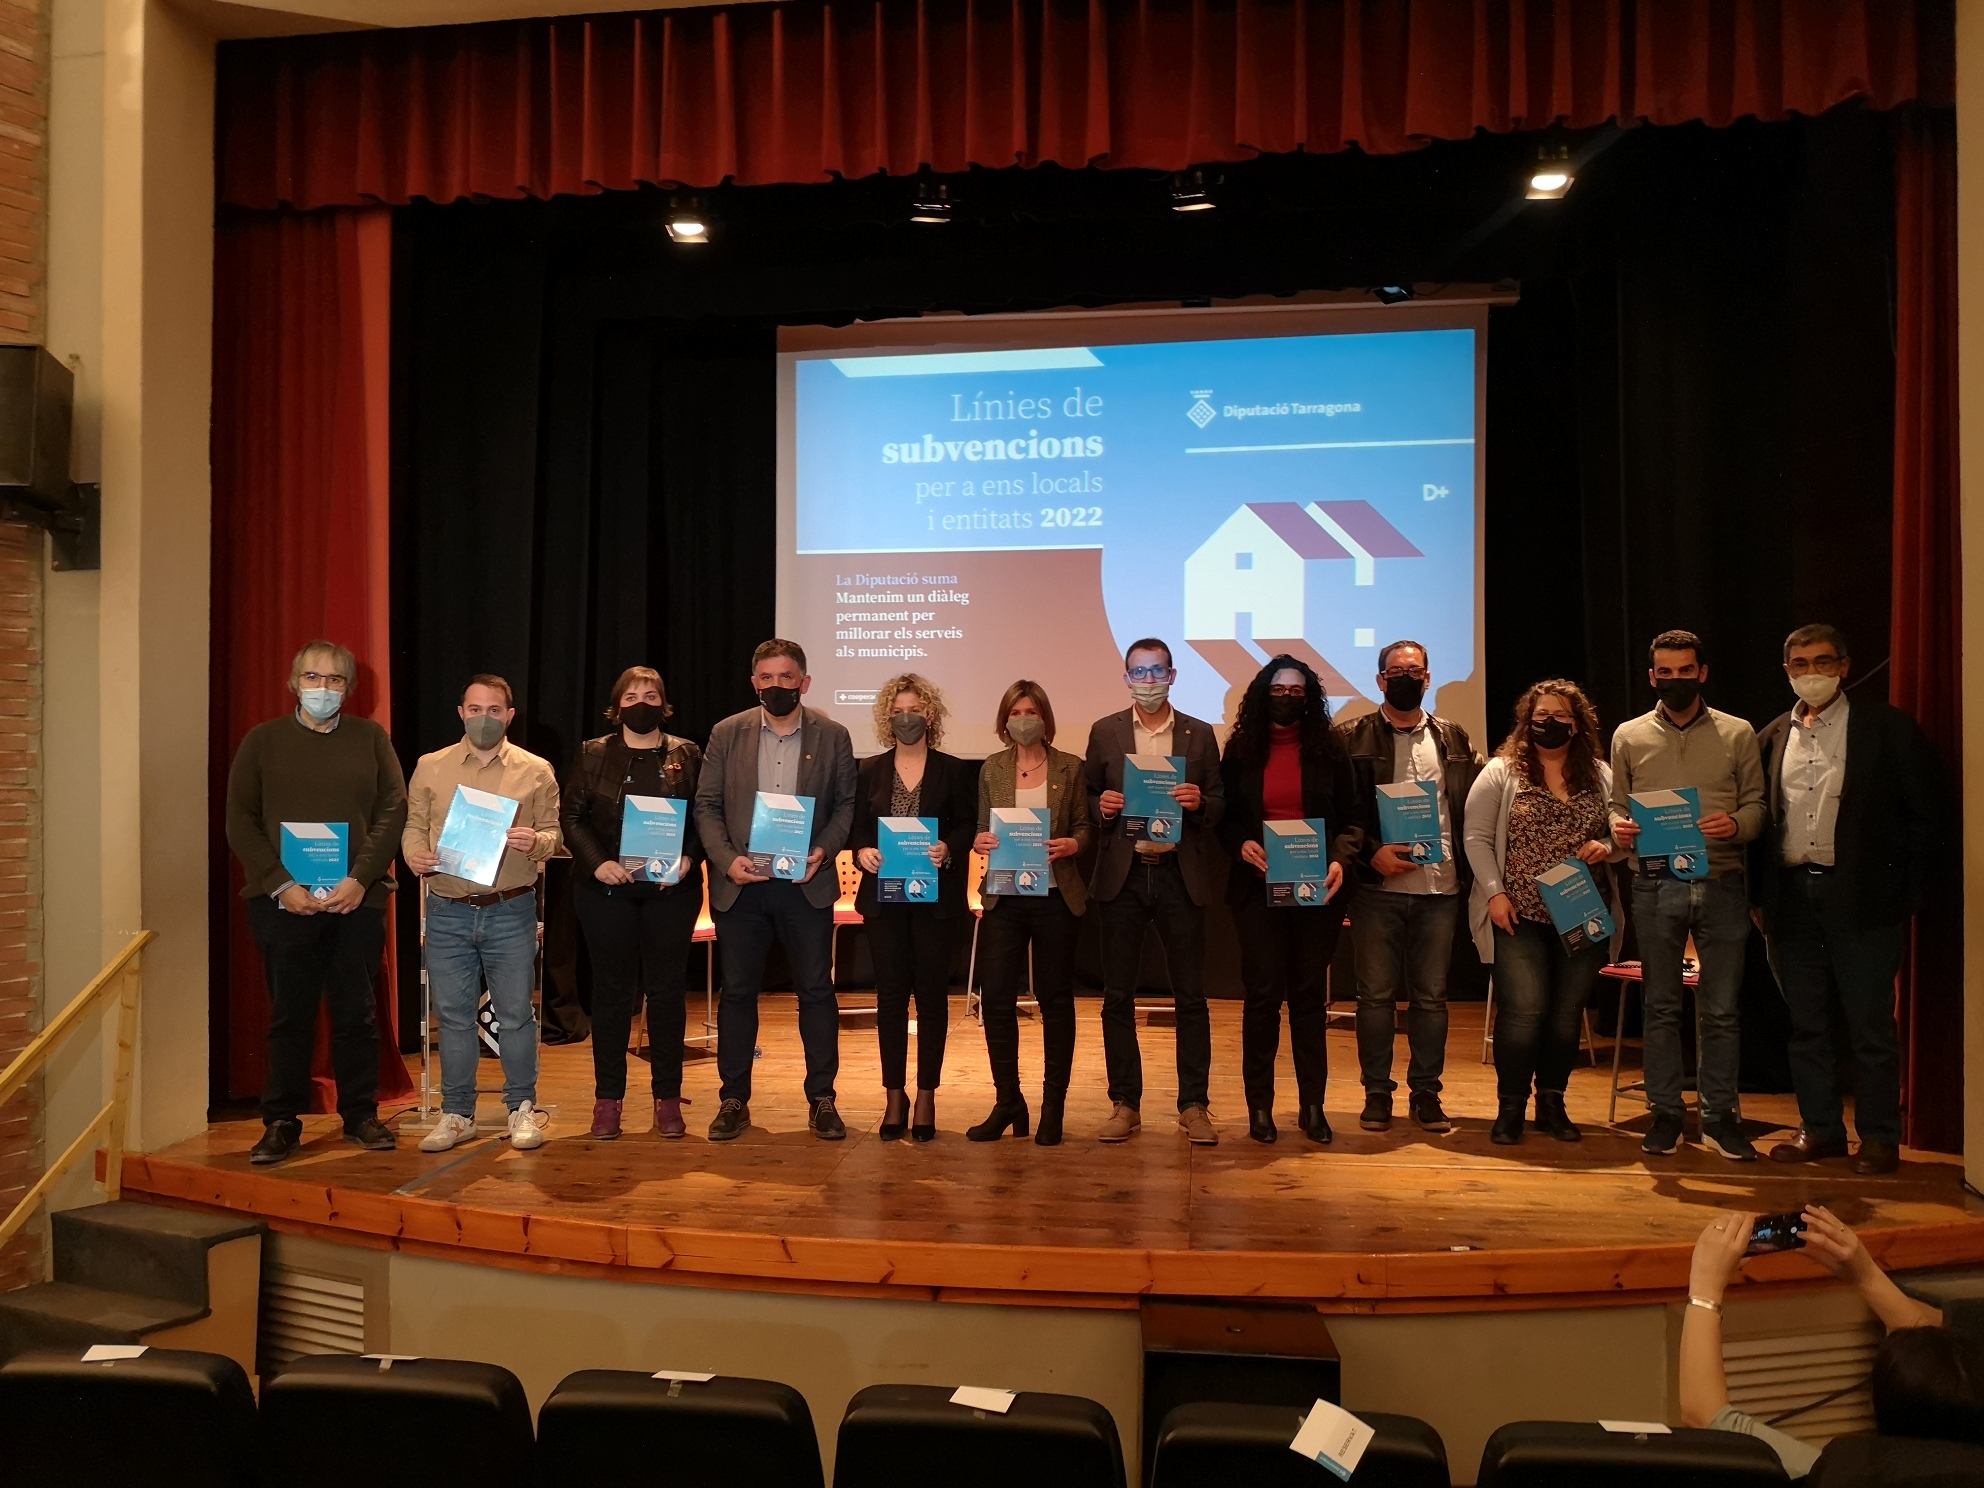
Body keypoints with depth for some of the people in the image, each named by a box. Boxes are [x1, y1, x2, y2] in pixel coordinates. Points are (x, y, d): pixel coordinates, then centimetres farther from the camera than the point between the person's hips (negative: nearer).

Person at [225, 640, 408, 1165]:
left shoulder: (370, 737, 8)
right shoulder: (263, 740, 7)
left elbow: (393, 809, 1)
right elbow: (240, 821, 1)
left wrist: (361, 878, -11)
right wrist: (280, 885, -10)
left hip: (358, 899, 1)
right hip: (284, 900, 0)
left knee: (356, 1012, 7)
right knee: (290, 1014, 5)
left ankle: (360, 1114, 19)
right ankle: (281, 1121, 16)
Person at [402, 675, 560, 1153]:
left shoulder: (536, 771, 4)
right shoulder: (430, 767, 7)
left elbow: (554, 834, 5)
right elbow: (414, 825, 10)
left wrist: (534, 842, -17)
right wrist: (414, 854, -10)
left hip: (511, 911, -1)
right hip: (447, 911, 2)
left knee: (515, 1013, 4)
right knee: (453, 1015, 8)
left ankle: (522, 1108, 18)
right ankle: (457, 1113, 20)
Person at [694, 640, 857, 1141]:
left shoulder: (832, 736, 3)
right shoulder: (727, 733, 4)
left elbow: (846, 804, 5)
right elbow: (706, 804, 3)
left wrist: (824, 850, -11)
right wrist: (726, 859, -11)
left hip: (807, 884, 0)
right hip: (740, 884, 1)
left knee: (816, 991, 4)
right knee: (737, 991, 7)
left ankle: (821, 1099, 15)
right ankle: (734, 1100, 17)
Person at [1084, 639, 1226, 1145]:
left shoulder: (1200, 735, 7)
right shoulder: (1104, 732, 8)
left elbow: (1220, 804, 7)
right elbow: (1087, 797, 10)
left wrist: (1199, 803, -14)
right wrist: (1101, 805, -12)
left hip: (1180, 875, 0)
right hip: (1123, 875, 1)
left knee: (1191, 997, 4)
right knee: (1117, 997, 5)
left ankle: (1194, 1105, 14)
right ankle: (1124, 1104, 15)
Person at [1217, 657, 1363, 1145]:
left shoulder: (1329, 749, 5)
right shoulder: (1240, 751, 5)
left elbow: (1352, 817, 4)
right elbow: (1223, 815, 6)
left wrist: (1340, 859, -13)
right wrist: (1241, 844, -14)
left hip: (1316, 888, 1)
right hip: (1258, 887, -1)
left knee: (1310, 994, 7)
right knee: (1262, 993, 0)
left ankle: (1312, 1105, 15)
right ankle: (1259, 1105, 9)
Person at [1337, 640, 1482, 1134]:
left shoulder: (1455, 738, 12)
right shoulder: (1351, 737, 1)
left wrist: (1468, 868, -1)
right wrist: (1371, 852, -15)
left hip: (1440, 885, 3)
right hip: (1377, 885, -2)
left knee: (1431, 995, 9)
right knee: (1376, 994, 5)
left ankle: (1427, 1093, 20)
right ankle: (1377, 1092, 16)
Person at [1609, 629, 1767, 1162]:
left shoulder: (1737, 734, 6)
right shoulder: (1629, 736, 7)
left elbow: (1757, 803, 5)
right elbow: (1617, 803, 9)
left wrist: (1735, 824, -16)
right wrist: (1620, 828, -13)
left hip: (1721, 883, 0)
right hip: (1655, 885, 0)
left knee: (1721, 1009, 5)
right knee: (1661, 1007, 7)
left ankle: (1719, 1116, 17)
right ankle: (1665, 1114, 17)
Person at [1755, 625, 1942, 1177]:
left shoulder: (1887, 728, 0)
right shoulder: (1773, 738, 12)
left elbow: (1929, 809, -1)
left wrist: (1903, 884, -6)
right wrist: (1759, 895, 6)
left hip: (1860, 896, -4)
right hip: (1790, 897, 4)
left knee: (1871, 1024, 2)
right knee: (1806, 1024, 10)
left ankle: (1879, 1137, 14)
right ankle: (1820, 1128, 21)